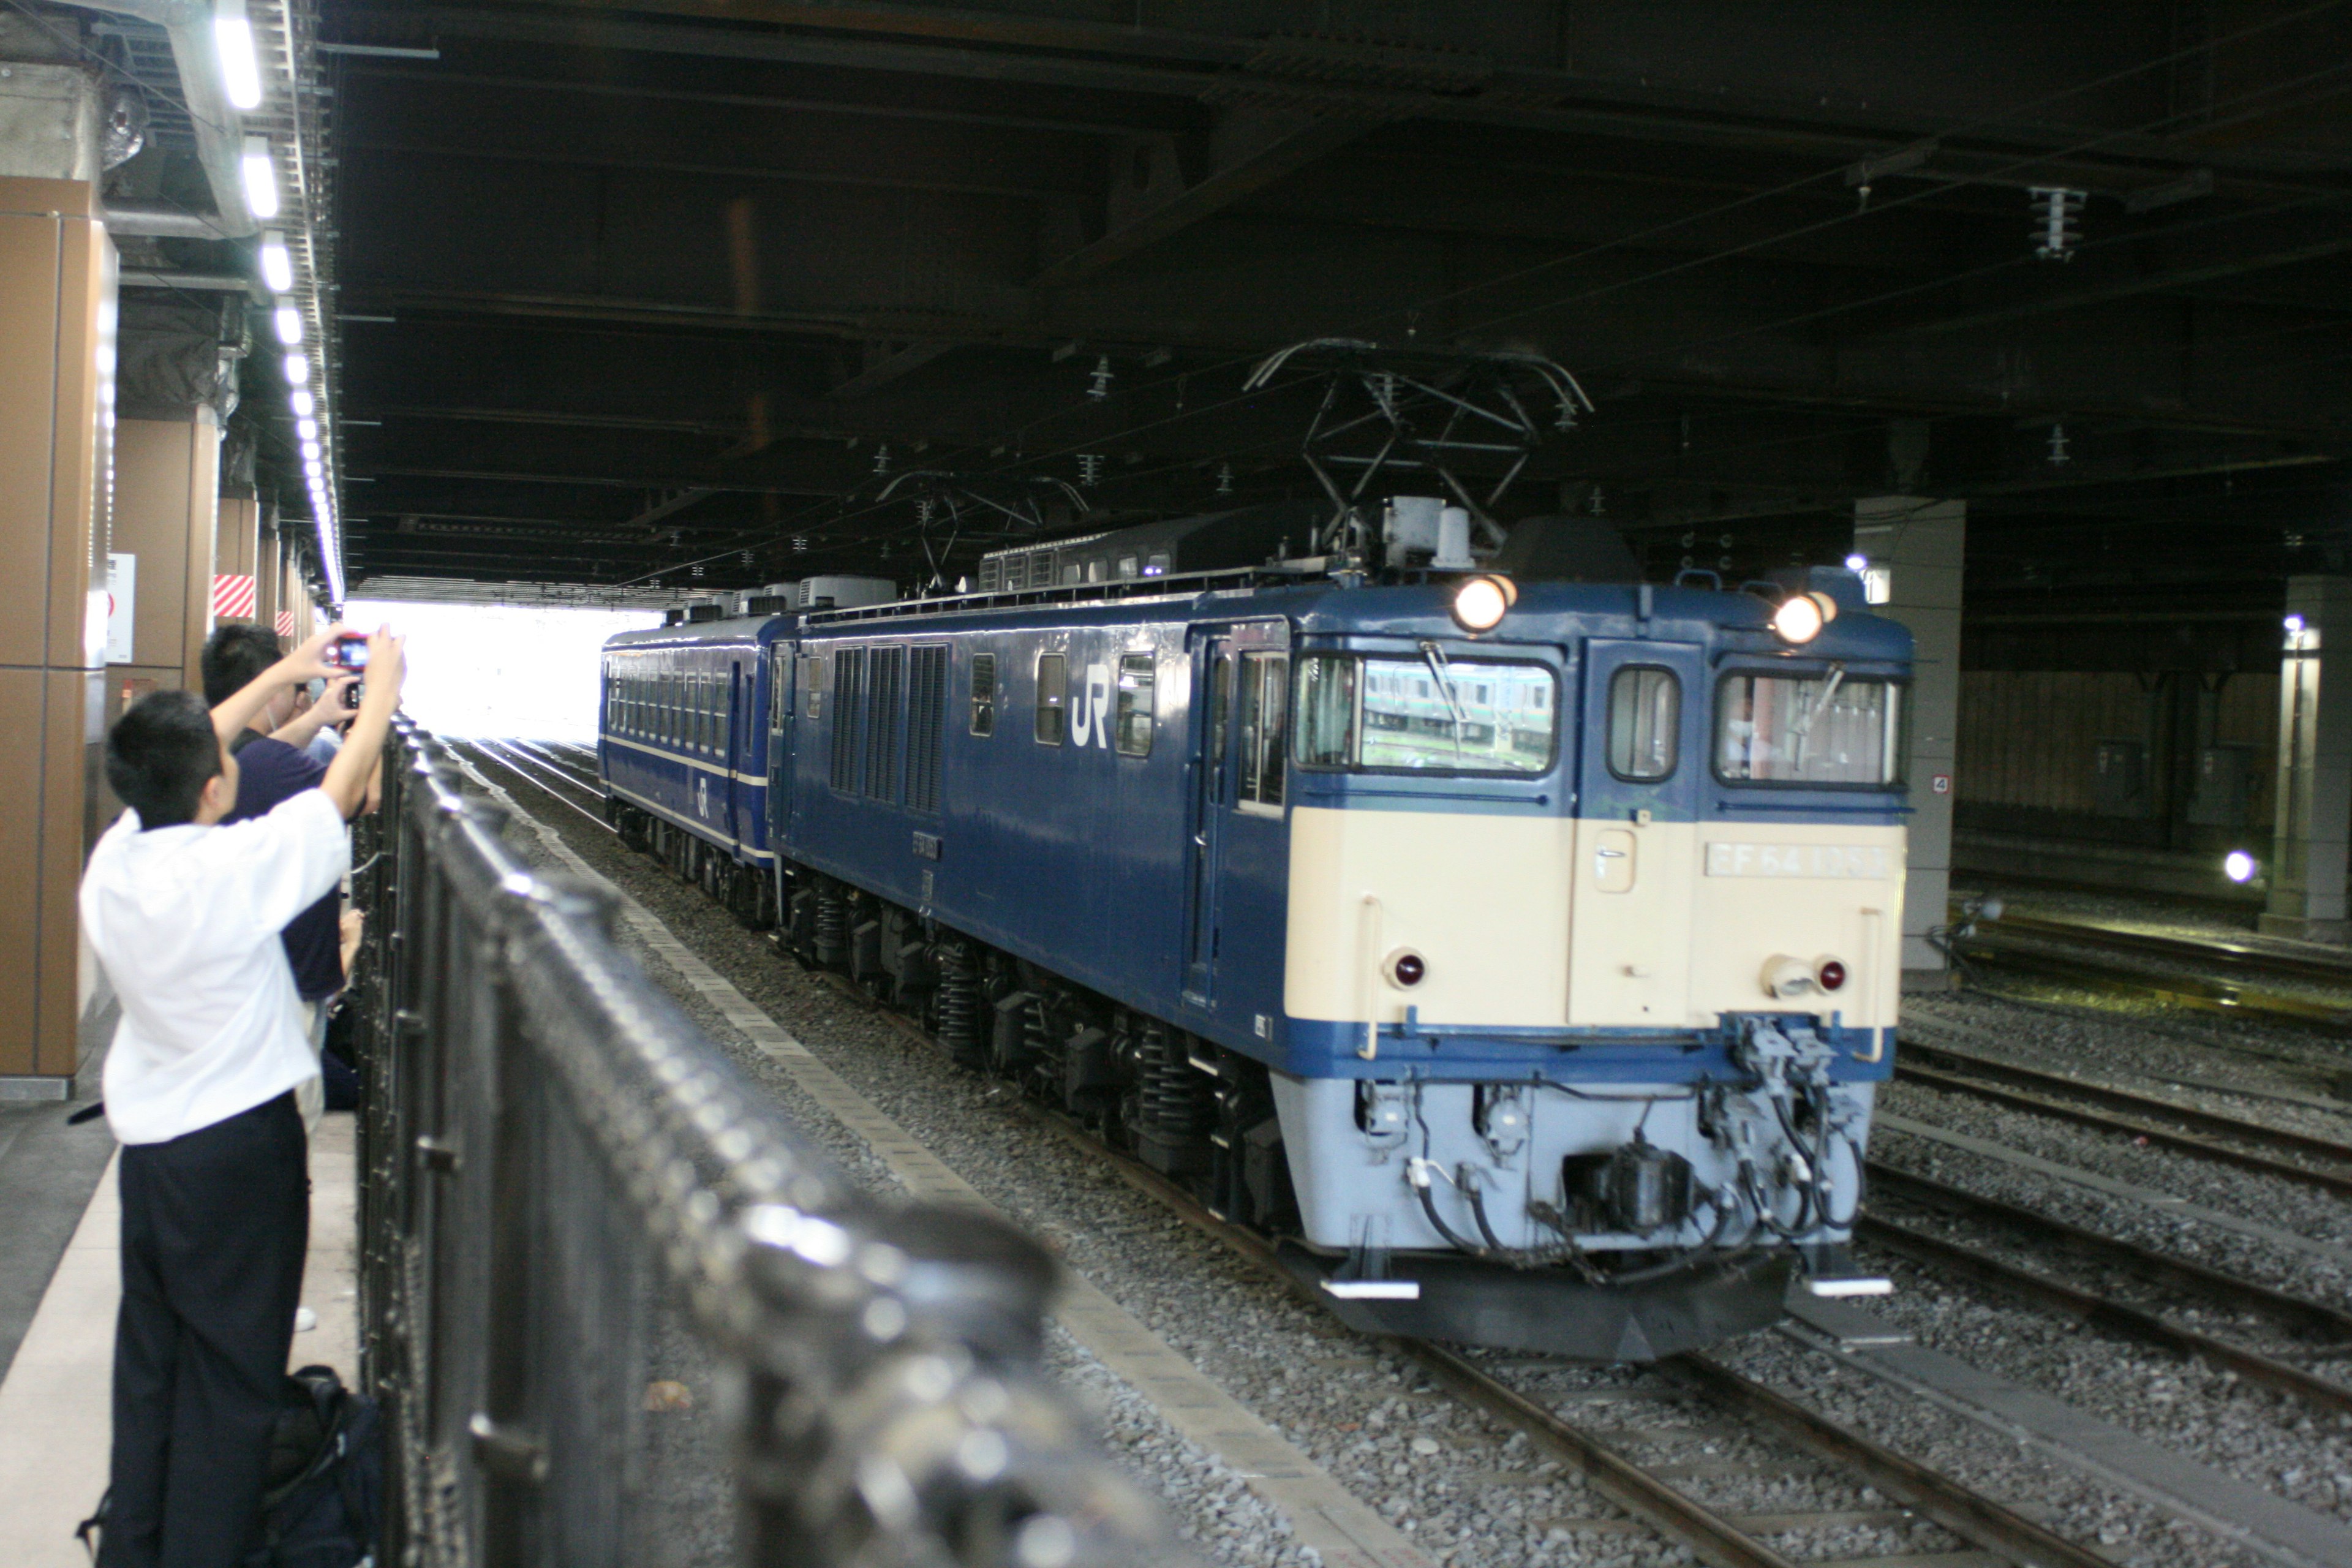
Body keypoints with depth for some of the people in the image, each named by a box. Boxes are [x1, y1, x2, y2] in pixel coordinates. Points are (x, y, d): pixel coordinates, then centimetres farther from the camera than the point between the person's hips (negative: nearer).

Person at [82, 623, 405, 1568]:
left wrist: (282, 676, 18)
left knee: (148, 1359, 17)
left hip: (148, 1143, 7)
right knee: (232, 1375, 3)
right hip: (240, 1145, -7)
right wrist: (381, 689, 6)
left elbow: (181, 758, 12)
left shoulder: (113, 859, -4)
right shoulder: (232, 868, -22)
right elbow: (343, 793, -9)